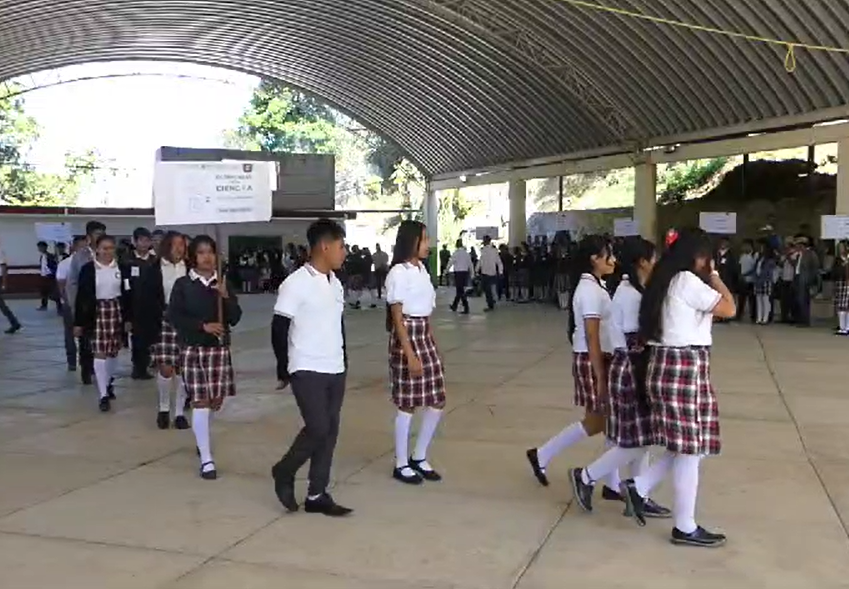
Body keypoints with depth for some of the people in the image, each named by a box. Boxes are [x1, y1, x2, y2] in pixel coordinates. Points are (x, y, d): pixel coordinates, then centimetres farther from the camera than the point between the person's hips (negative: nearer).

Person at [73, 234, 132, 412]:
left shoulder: (121, 268, 1)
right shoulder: (88, 268, -4)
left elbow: (127, 294, 4)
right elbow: (81, 296, -3)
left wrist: (128, 318, 2)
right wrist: (78, 322, -4)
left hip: (116, 311, 2)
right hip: (96, 313, -2)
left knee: (113, 352, 13)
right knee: (99, 353, -6)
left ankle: (109, 382, 38)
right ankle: (104, 395, -4)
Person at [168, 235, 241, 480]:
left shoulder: (223, 284, 4)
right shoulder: (183, 284, -3)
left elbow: (235, 318, -1)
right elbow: (173, 316, -9)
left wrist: (225, 296, -17)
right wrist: (203, 325, -18)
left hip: (219, 347, 3)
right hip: (192, 348, -3)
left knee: (217, 399, 9)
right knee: (200, 402, -3)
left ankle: (201, 437, 41)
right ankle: (206, 459, 3)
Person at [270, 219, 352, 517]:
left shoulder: (335, 283, 11)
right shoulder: (296, 283, -13)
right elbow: (279, 328, -10)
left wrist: (343, 359, 15)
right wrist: (284, 369, -8)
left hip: (334, 370, 7)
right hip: (307, 370, -7)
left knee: (330, 431, 6)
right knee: (318, 428, -12)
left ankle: (317, 495, 16)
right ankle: (284, 472, 15)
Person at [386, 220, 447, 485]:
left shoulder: (422, 269, 11)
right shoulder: (399, 272, -13)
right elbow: (397, 318, -15)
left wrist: (432, 344, 16)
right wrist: (410, 355, -19)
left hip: (426, 337, 8)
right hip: (406, 337, -8)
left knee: (437, 401, 9)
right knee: (407, 404, 1)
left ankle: (419, 458, 25)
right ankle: (401, 465, 16)